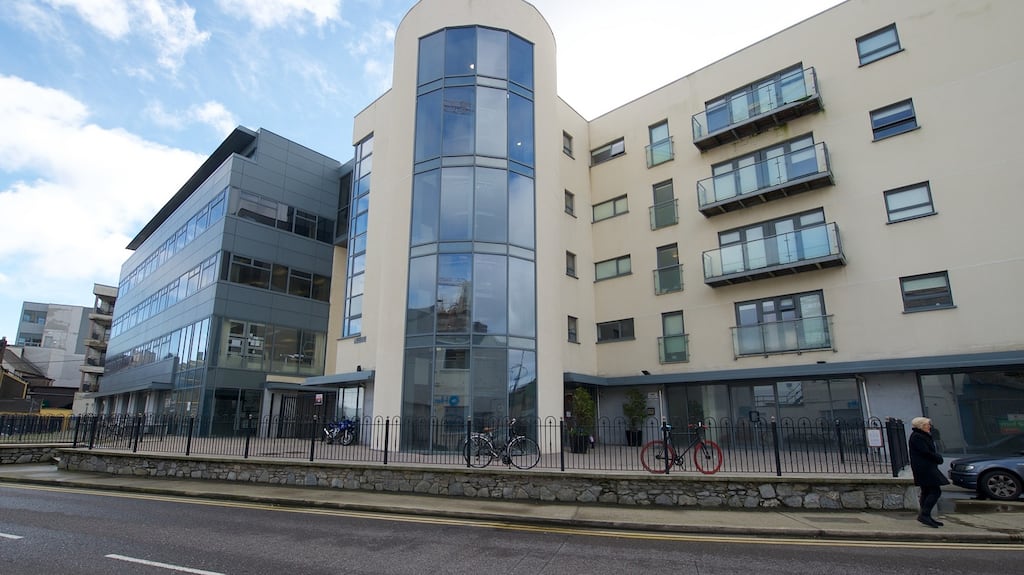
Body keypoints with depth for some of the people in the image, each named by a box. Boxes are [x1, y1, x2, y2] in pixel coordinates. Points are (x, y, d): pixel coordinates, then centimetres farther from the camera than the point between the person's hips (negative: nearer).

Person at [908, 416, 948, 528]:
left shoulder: (922, 436, 20)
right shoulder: (917, 437, -15)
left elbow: (930, 451, 18)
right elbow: (925, 452, -20)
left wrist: (937, 457, -1)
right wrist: (938, 458, -6)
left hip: (927, 468, 11)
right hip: (923, 468, -11)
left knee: (927, 492, 12)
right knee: (935, 491, -13)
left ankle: (925, 516, 16)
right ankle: (924, 514, -13)